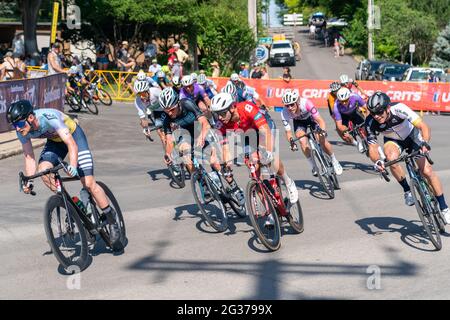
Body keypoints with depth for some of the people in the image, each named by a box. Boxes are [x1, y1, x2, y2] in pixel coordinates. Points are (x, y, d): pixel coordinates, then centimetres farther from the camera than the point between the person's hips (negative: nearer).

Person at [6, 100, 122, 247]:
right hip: (54, 141, 5)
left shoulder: (49, 118, -38)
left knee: (88, 183, -14)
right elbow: (29, 157, -10)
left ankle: (111, 219, 2)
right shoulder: (22, 131, -21)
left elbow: (71, 144, -45)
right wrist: (29, 181, -20)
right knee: (43, 170, -23)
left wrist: (73, 165, -60)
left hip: (73, 135, -5)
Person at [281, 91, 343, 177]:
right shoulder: (285, 113, -32)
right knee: (303, 142, -23)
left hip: (311, 118, -2)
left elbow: (320, 120, -37)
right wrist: (291, 141, -45)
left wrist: (322, 130, -56)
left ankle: (334, 161, 10)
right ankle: (313, 167, -4)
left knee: (322, 141, -17)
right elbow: (288, 131, -25)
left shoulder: (306, 103, -39)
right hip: (299, 122, 2)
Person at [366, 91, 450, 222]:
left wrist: (425, 143, -55)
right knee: (392, 159, -33)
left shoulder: (399, 109, -36)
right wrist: (377, 161, -47)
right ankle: (407, 190, -10)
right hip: (393, 140, 1)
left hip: (412, 135, -1)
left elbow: (424, 126, -37)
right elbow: (372, 147, -26)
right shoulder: (371, 123, -29)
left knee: (427, 171, -12)